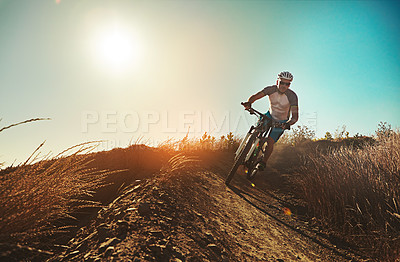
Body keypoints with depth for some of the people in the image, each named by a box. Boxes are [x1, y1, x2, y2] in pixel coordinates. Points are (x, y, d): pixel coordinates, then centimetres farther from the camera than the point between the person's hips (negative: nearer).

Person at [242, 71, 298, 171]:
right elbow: (255, 96, -29)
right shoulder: (271, 89, -20)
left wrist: (288, 123, -52)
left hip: (281, 122, -3)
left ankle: (263, 162, 8)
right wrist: (248, 103, -52)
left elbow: (295, 116, -31)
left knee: (270, 142, -14)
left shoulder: (292, 96, -26)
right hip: (270, 115, 3)